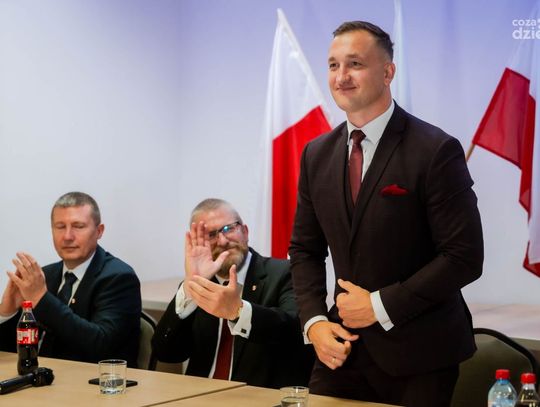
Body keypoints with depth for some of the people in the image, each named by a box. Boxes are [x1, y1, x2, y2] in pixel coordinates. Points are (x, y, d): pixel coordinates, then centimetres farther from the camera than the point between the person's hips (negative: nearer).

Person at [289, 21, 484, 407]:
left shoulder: (436, 151, -13)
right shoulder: (317, 154, 6)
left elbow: (465, 257, -16)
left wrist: (380, 306, -15)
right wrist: (315, 321, -4)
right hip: (344, 346, 5)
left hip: (417, 353, -5)